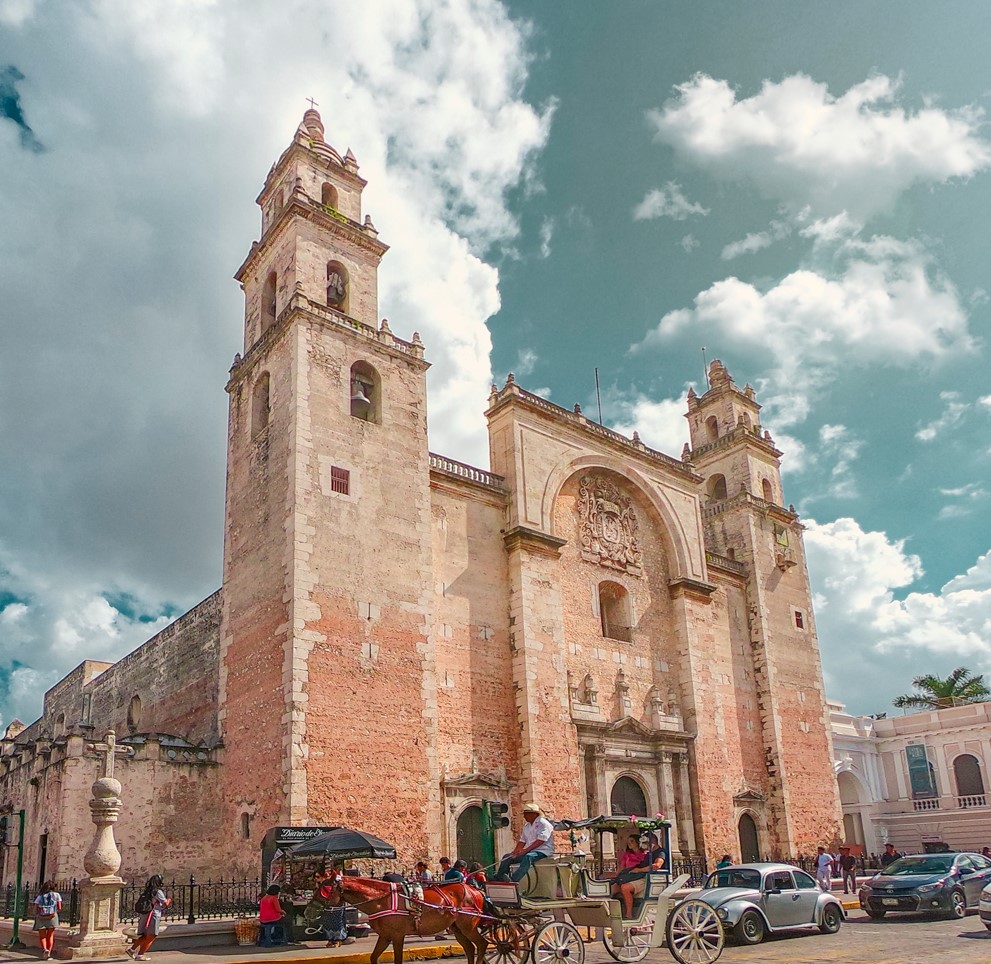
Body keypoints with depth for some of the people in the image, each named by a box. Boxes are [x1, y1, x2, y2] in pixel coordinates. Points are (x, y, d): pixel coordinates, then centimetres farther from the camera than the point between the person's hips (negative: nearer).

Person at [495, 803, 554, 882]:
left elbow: (540, 841, -21)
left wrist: (525, 850, -27)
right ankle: (499, 878, -8)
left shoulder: (544, 824, -9)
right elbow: (522, 841, 16)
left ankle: (513, 879, -49)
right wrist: (514, 852, -3)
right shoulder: (527, 826, 18)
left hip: (542, 852, -9)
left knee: (528, 857, -39)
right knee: (507, 857, -3)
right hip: (529, 851, 9)